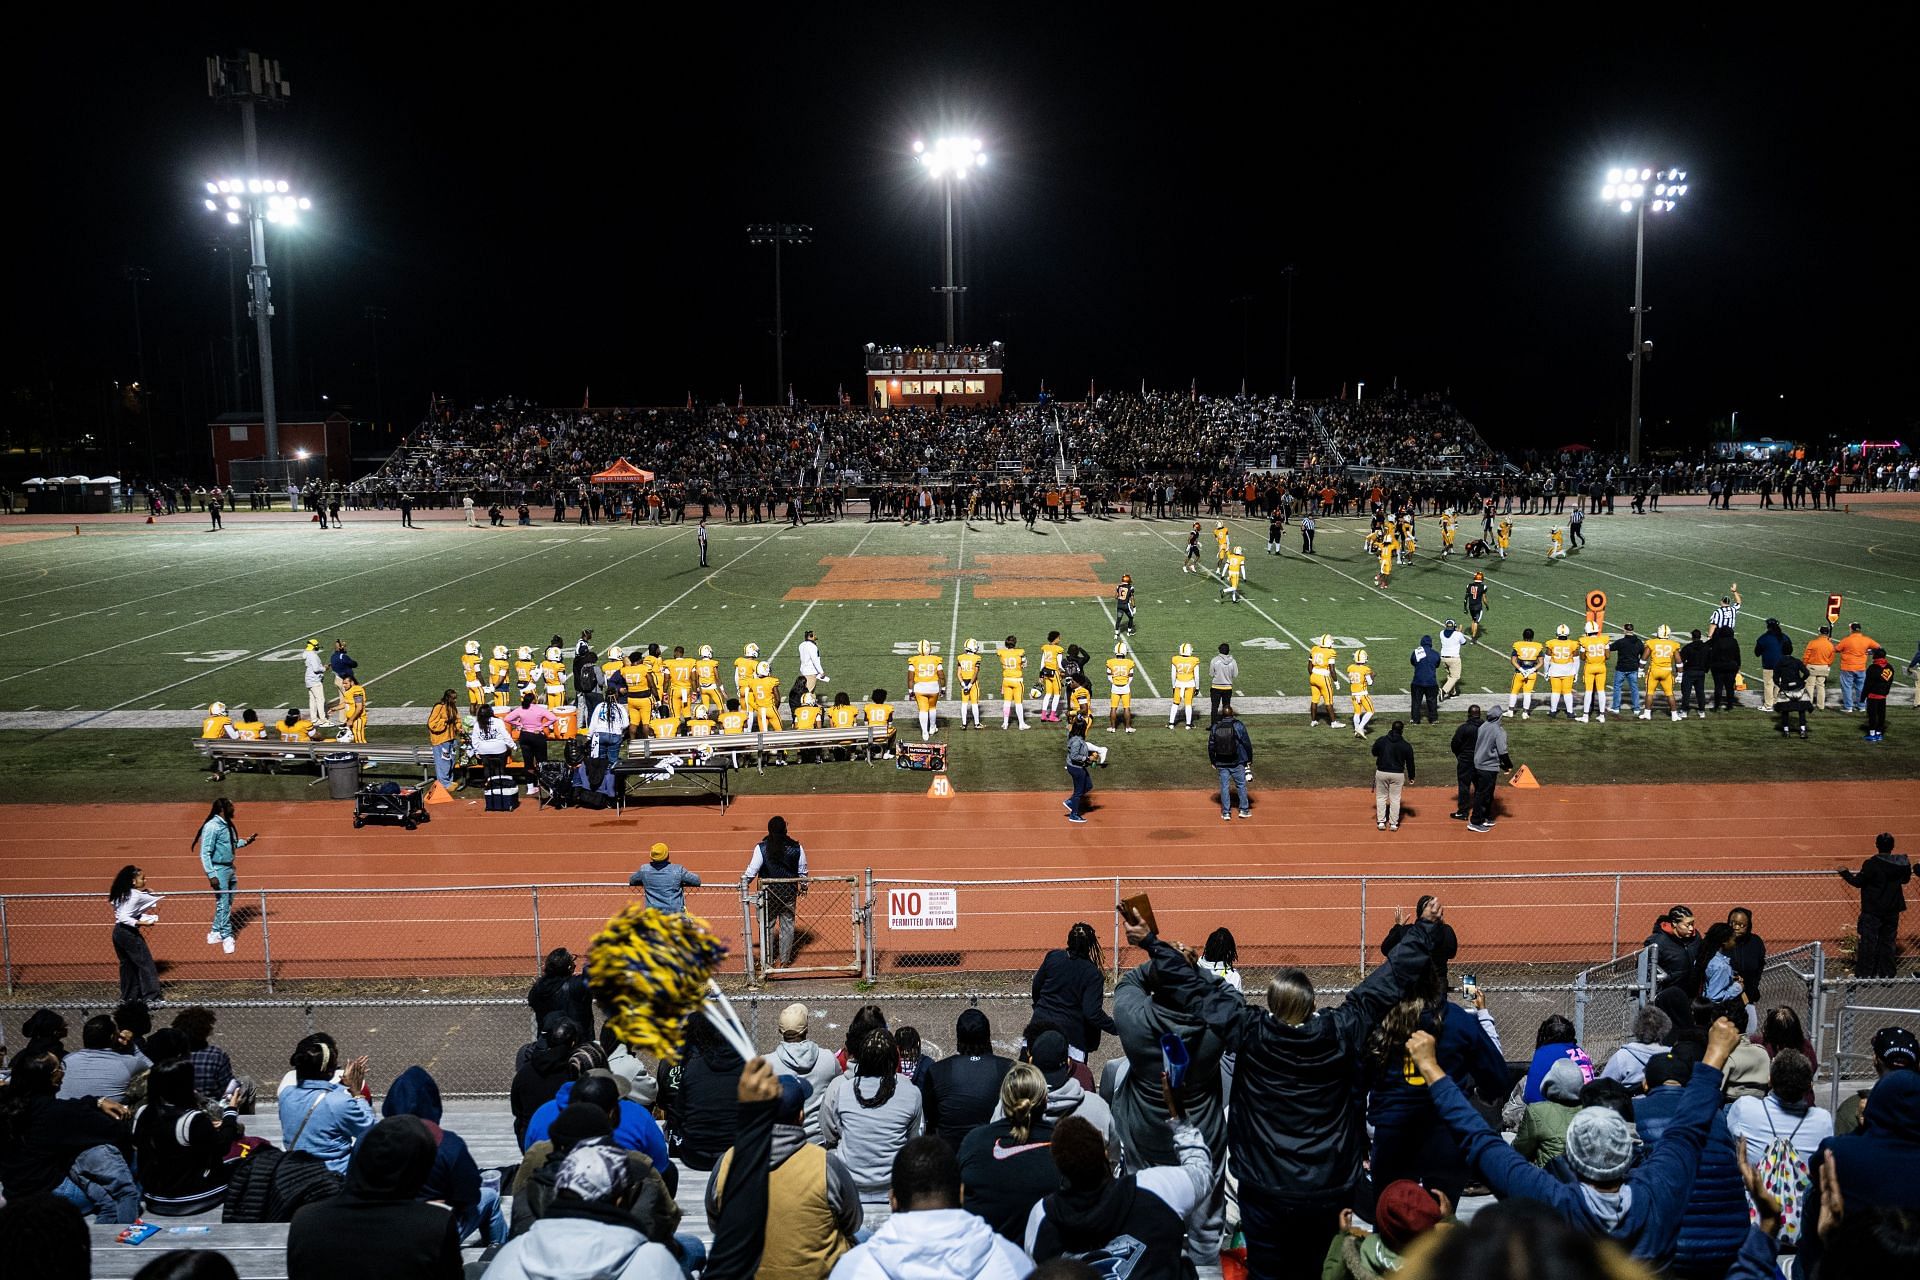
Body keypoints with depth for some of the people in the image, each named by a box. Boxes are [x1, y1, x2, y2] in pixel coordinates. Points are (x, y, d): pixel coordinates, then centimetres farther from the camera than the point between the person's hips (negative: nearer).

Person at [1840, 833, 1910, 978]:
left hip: (1872, 911, -4)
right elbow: (1905, 879, 14)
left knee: (1868, 943, 0)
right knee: (1888, 942, 13)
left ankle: (1863, 975, 1)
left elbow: (1858, 882, -14)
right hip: (1892, 911, 4)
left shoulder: (1871, 864, -19)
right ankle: (1886, 974, 17)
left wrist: (1845, 873, 1)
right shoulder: (1902, 863, -3)